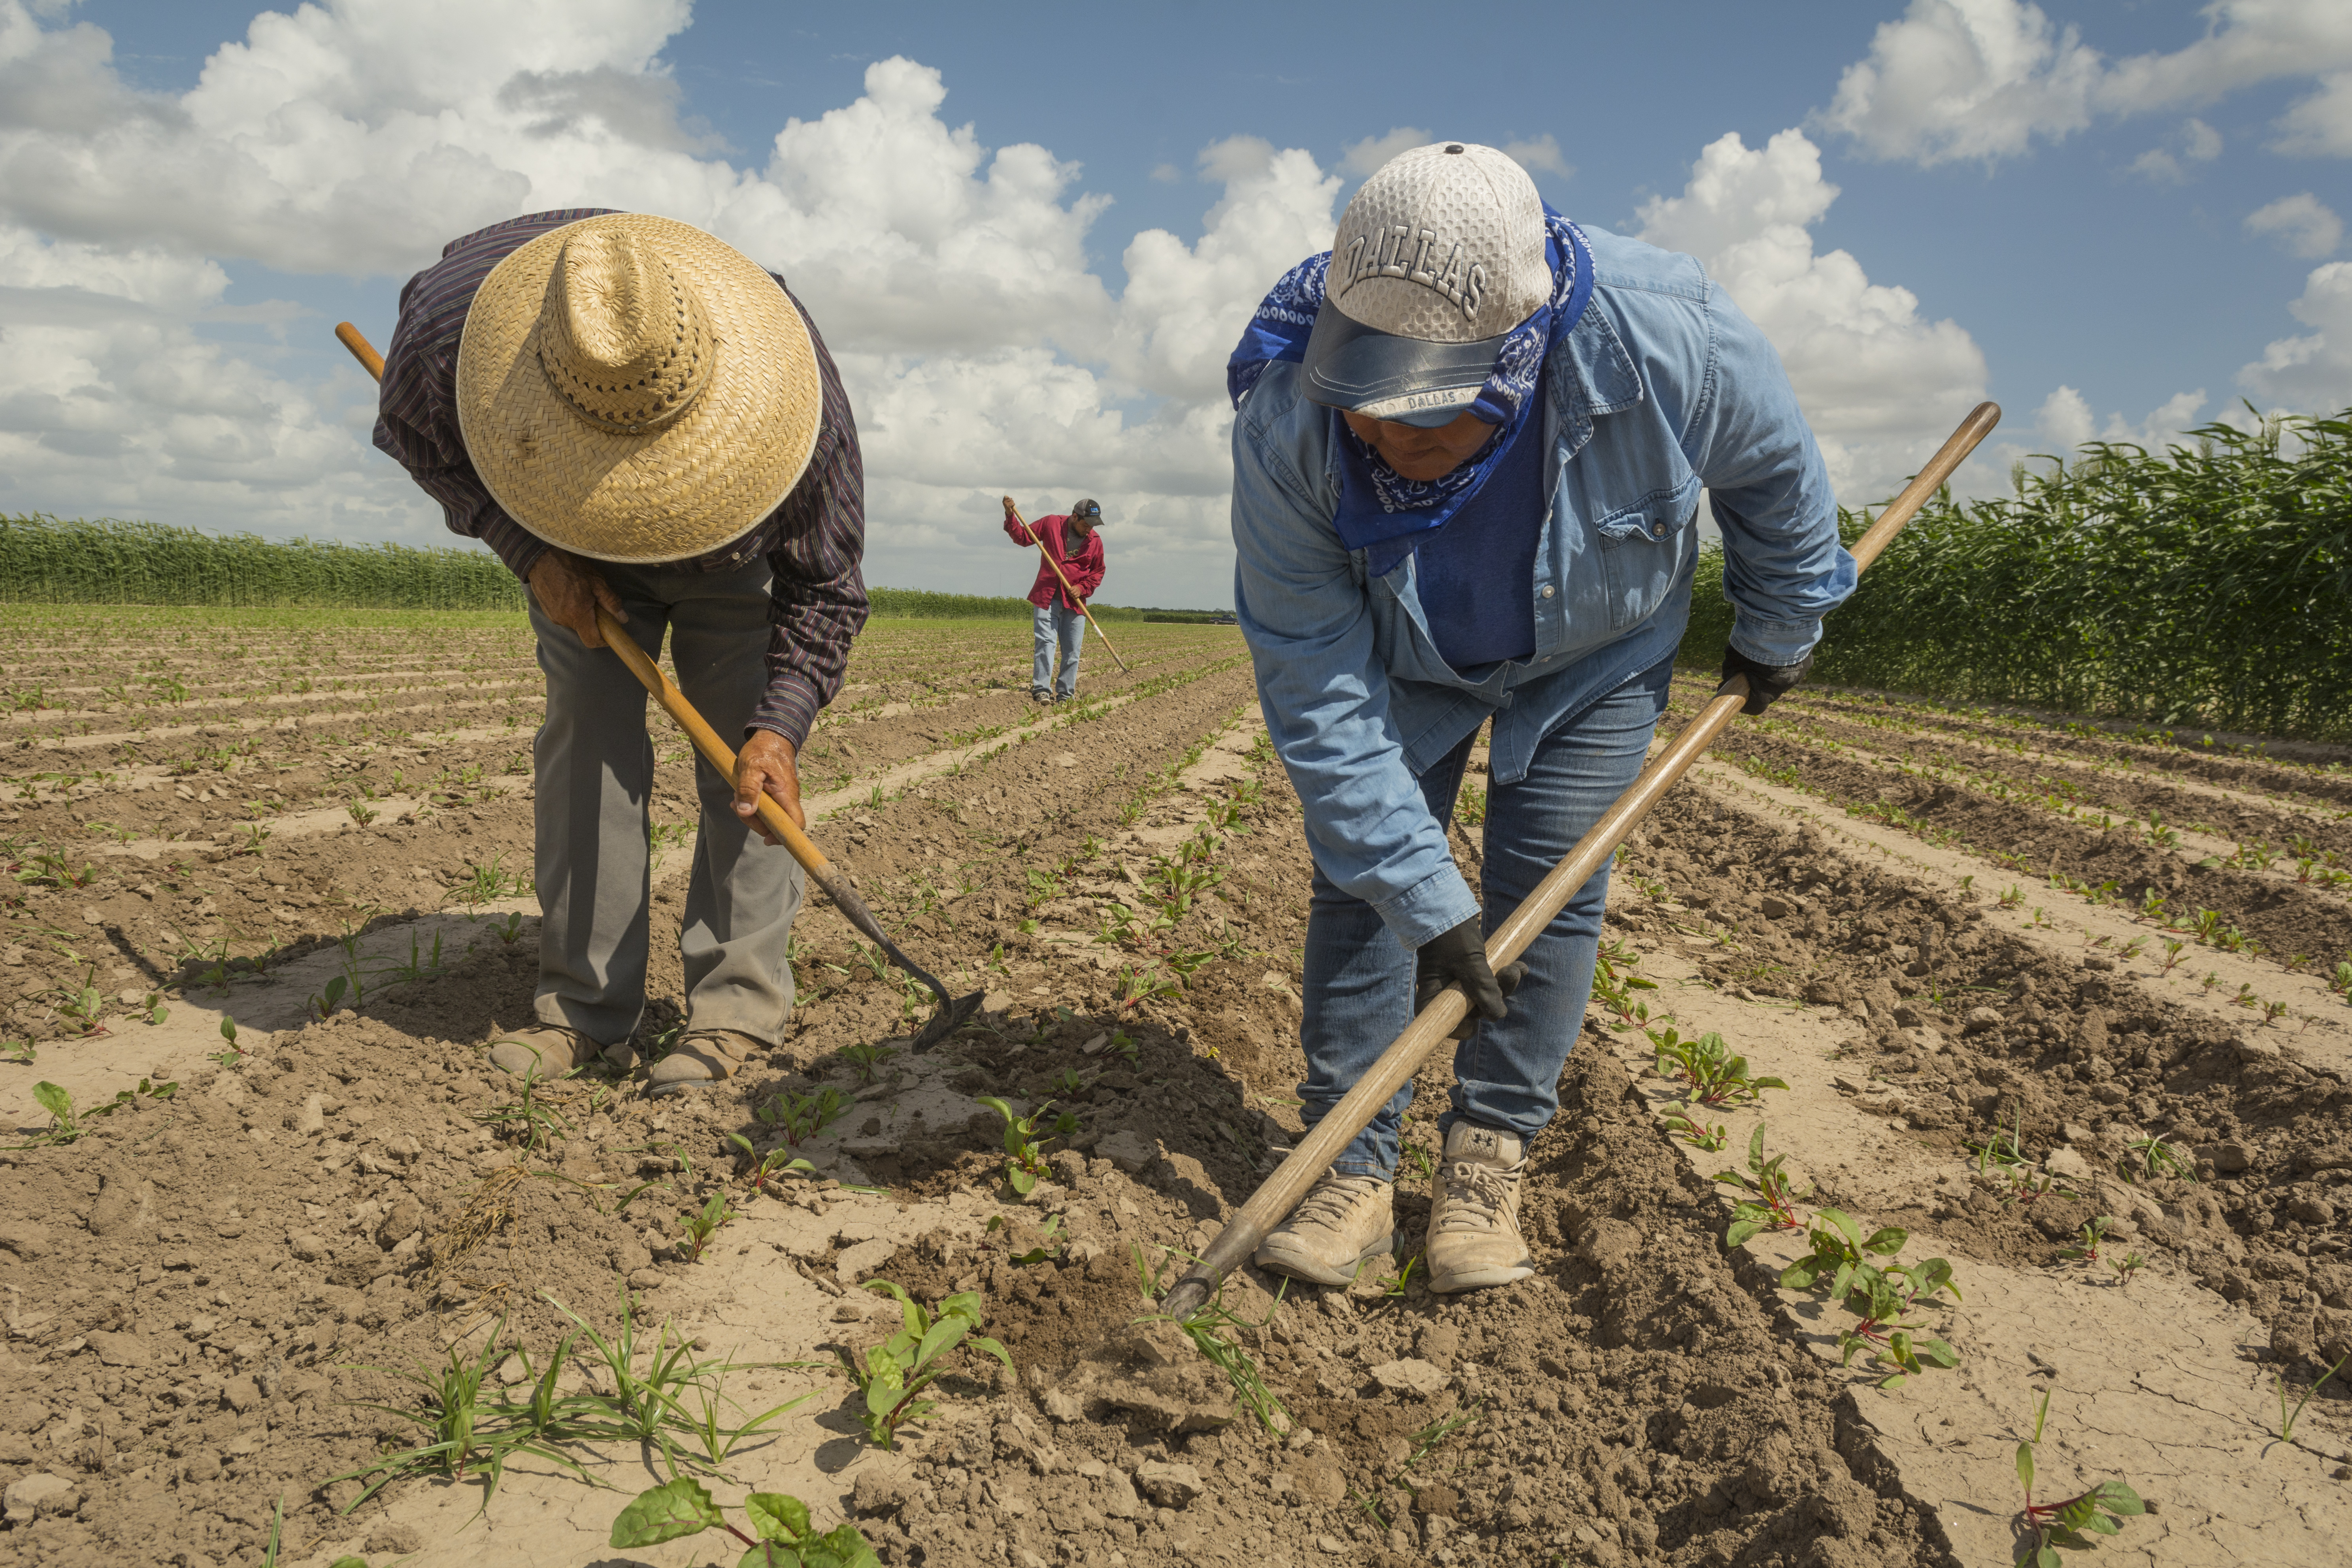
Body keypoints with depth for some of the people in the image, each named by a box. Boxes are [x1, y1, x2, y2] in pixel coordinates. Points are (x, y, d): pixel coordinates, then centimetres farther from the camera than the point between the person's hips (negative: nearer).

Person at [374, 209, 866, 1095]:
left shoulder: (794, 399, -40)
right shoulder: (444, 328, -36)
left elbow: (822, 587, -23)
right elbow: (414, 435, -9)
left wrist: (780, 723, -35)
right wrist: (529, 551, -23)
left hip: (735, 556, -2)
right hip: (575, 548, 2)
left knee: (740, 750, -15)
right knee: (585, 738, -7)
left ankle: (736, 1009, -11)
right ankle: (585, 1010, -1)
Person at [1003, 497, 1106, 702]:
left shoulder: (1095, 541, 6)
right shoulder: (1051, 524, 2)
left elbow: (1098, 572, 14)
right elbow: (1023, 537, 9)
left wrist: (1083, 588, -2)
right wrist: (1010, 515, -4)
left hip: (1075, 601, 3)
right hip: (1047, 596, -3)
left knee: (1072, 650, 2)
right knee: (1046, 642, -12)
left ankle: (1065, 695, 9)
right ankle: (1041, 689, -13)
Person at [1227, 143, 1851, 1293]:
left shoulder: (1662, 337, -38)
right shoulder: (1285, 429, -36)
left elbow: (1773, 468, -12)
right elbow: (1317, 696, -29)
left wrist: (1779, 628, 3)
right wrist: (1424, 896, -30)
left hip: (1594, 650, 0)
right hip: (1397, 656, 1)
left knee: (1547, 897, -5)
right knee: (1360, 882, -5)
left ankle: (1486, 1166, 11)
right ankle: (1352, 1171, 7)